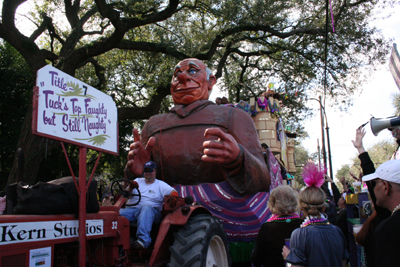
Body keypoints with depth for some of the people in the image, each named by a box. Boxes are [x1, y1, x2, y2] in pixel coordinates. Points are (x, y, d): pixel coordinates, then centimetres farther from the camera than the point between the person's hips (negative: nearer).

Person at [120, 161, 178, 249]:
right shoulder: (138, 181, 25)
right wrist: (130, 188, -14)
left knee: (146, 208, -39)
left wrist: (173, 196, -23)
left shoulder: (160, 184, 18)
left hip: (151, 210, -2)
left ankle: (143, 240, -50)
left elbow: (174, 192, 3)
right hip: (131, 209, 2)